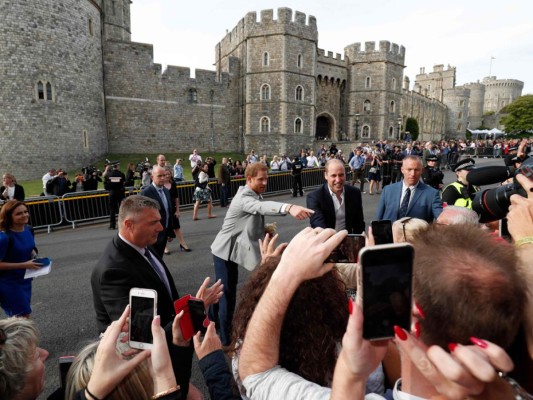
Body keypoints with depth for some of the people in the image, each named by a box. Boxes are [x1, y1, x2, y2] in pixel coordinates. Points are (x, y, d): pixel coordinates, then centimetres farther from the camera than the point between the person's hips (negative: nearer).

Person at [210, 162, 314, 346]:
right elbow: (262, 207, -50)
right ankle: (226, 339, 13)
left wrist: (263, 230, -1)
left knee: (224, 290, 26)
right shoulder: (244, 198, -27)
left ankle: (213, 318, 48)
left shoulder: (253, 195, 5)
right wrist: (289, 207, -67)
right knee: (228, 294, -3)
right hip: (226, 250, -10)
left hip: (232, 249, 10)